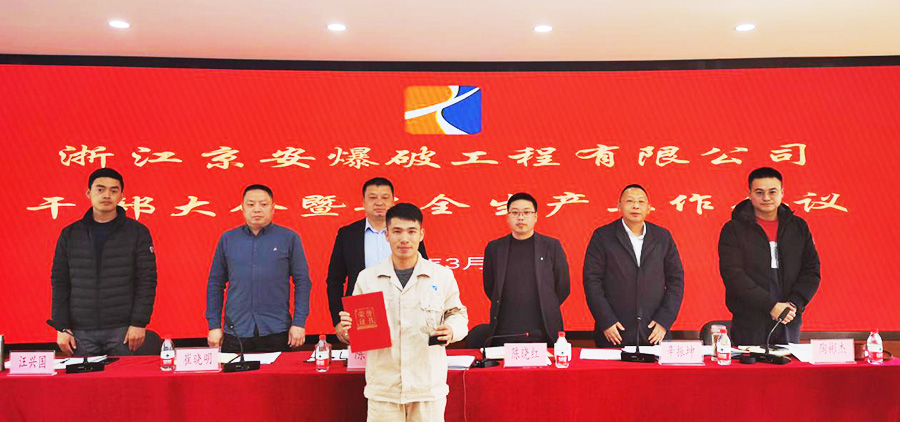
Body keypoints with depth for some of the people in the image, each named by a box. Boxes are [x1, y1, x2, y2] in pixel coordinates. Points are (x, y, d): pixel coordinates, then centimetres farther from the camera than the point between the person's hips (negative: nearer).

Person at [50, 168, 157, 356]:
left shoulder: (137, 232, 1)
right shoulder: (70, 234, 8)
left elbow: (146, 280, -3)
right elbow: (60, 283, 9)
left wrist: (139, 323, -9)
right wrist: (61, 327, 2)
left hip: (123, 331, -2)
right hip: (81, 332, 2)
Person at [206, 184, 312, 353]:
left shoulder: (289, 238, 2)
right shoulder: (227, 239, 8)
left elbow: (302, 282, 2)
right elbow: (215, 284, 11)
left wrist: (299, 323, -4)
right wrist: (214, 325, 6)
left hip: (276, 333, -1)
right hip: (235, 333, 2)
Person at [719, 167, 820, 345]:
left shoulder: (798, 227, 10)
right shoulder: (733, 229, -2)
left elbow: (811, 270, 7)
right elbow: (733, 275, -11)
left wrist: (794, 304, -9)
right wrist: (771, 306, -17)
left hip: (789, 324, 3)